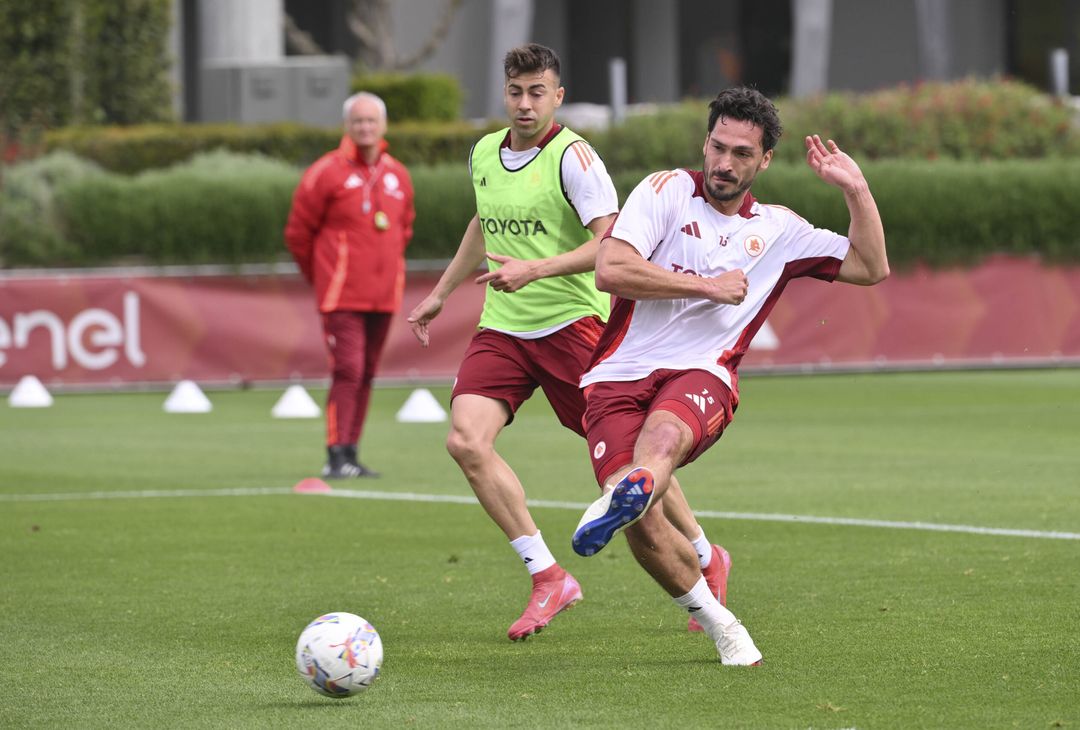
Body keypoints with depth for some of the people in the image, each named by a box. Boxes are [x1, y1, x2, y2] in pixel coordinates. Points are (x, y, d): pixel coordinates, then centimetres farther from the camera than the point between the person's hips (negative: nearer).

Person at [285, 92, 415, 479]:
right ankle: (337, 456, -13)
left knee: (366, 374, 8)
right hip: (343, 297, -6)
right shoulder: (326, 173, -6)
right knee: (347, 370, -13)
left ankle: (351, 453, 14)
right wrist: (322, 277, 8)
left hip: (384, 295, 6)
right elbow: (298, 232, 0)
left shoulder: (398, 176, 10)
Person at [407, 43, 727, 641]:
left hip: (571, 322, -6)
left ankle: (706, 558, 25)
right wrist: (440, 293, 31)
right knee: (466, 441, -16)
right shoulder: (483, 154, 10)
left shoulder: (573, 156, -11)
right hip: (501, 327, 6)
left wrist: (534, 269, -28)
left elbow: (611, 243, -19)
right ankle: (547, 578, -9)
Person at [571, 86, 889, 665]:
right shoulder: (668, 190, 9)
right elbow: (610, 270, -4)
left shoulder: (777, 230, 20)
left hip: (701, 374, 0)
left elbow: (872, 268, 22)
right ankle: (718, 624, -3)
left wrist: (855, 189, 10)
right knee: (641, 524, -22)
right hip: (620, 373, 0)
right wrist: (709, 286, -2)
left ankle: (625, 493, -72)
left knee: (664, 433, -39)